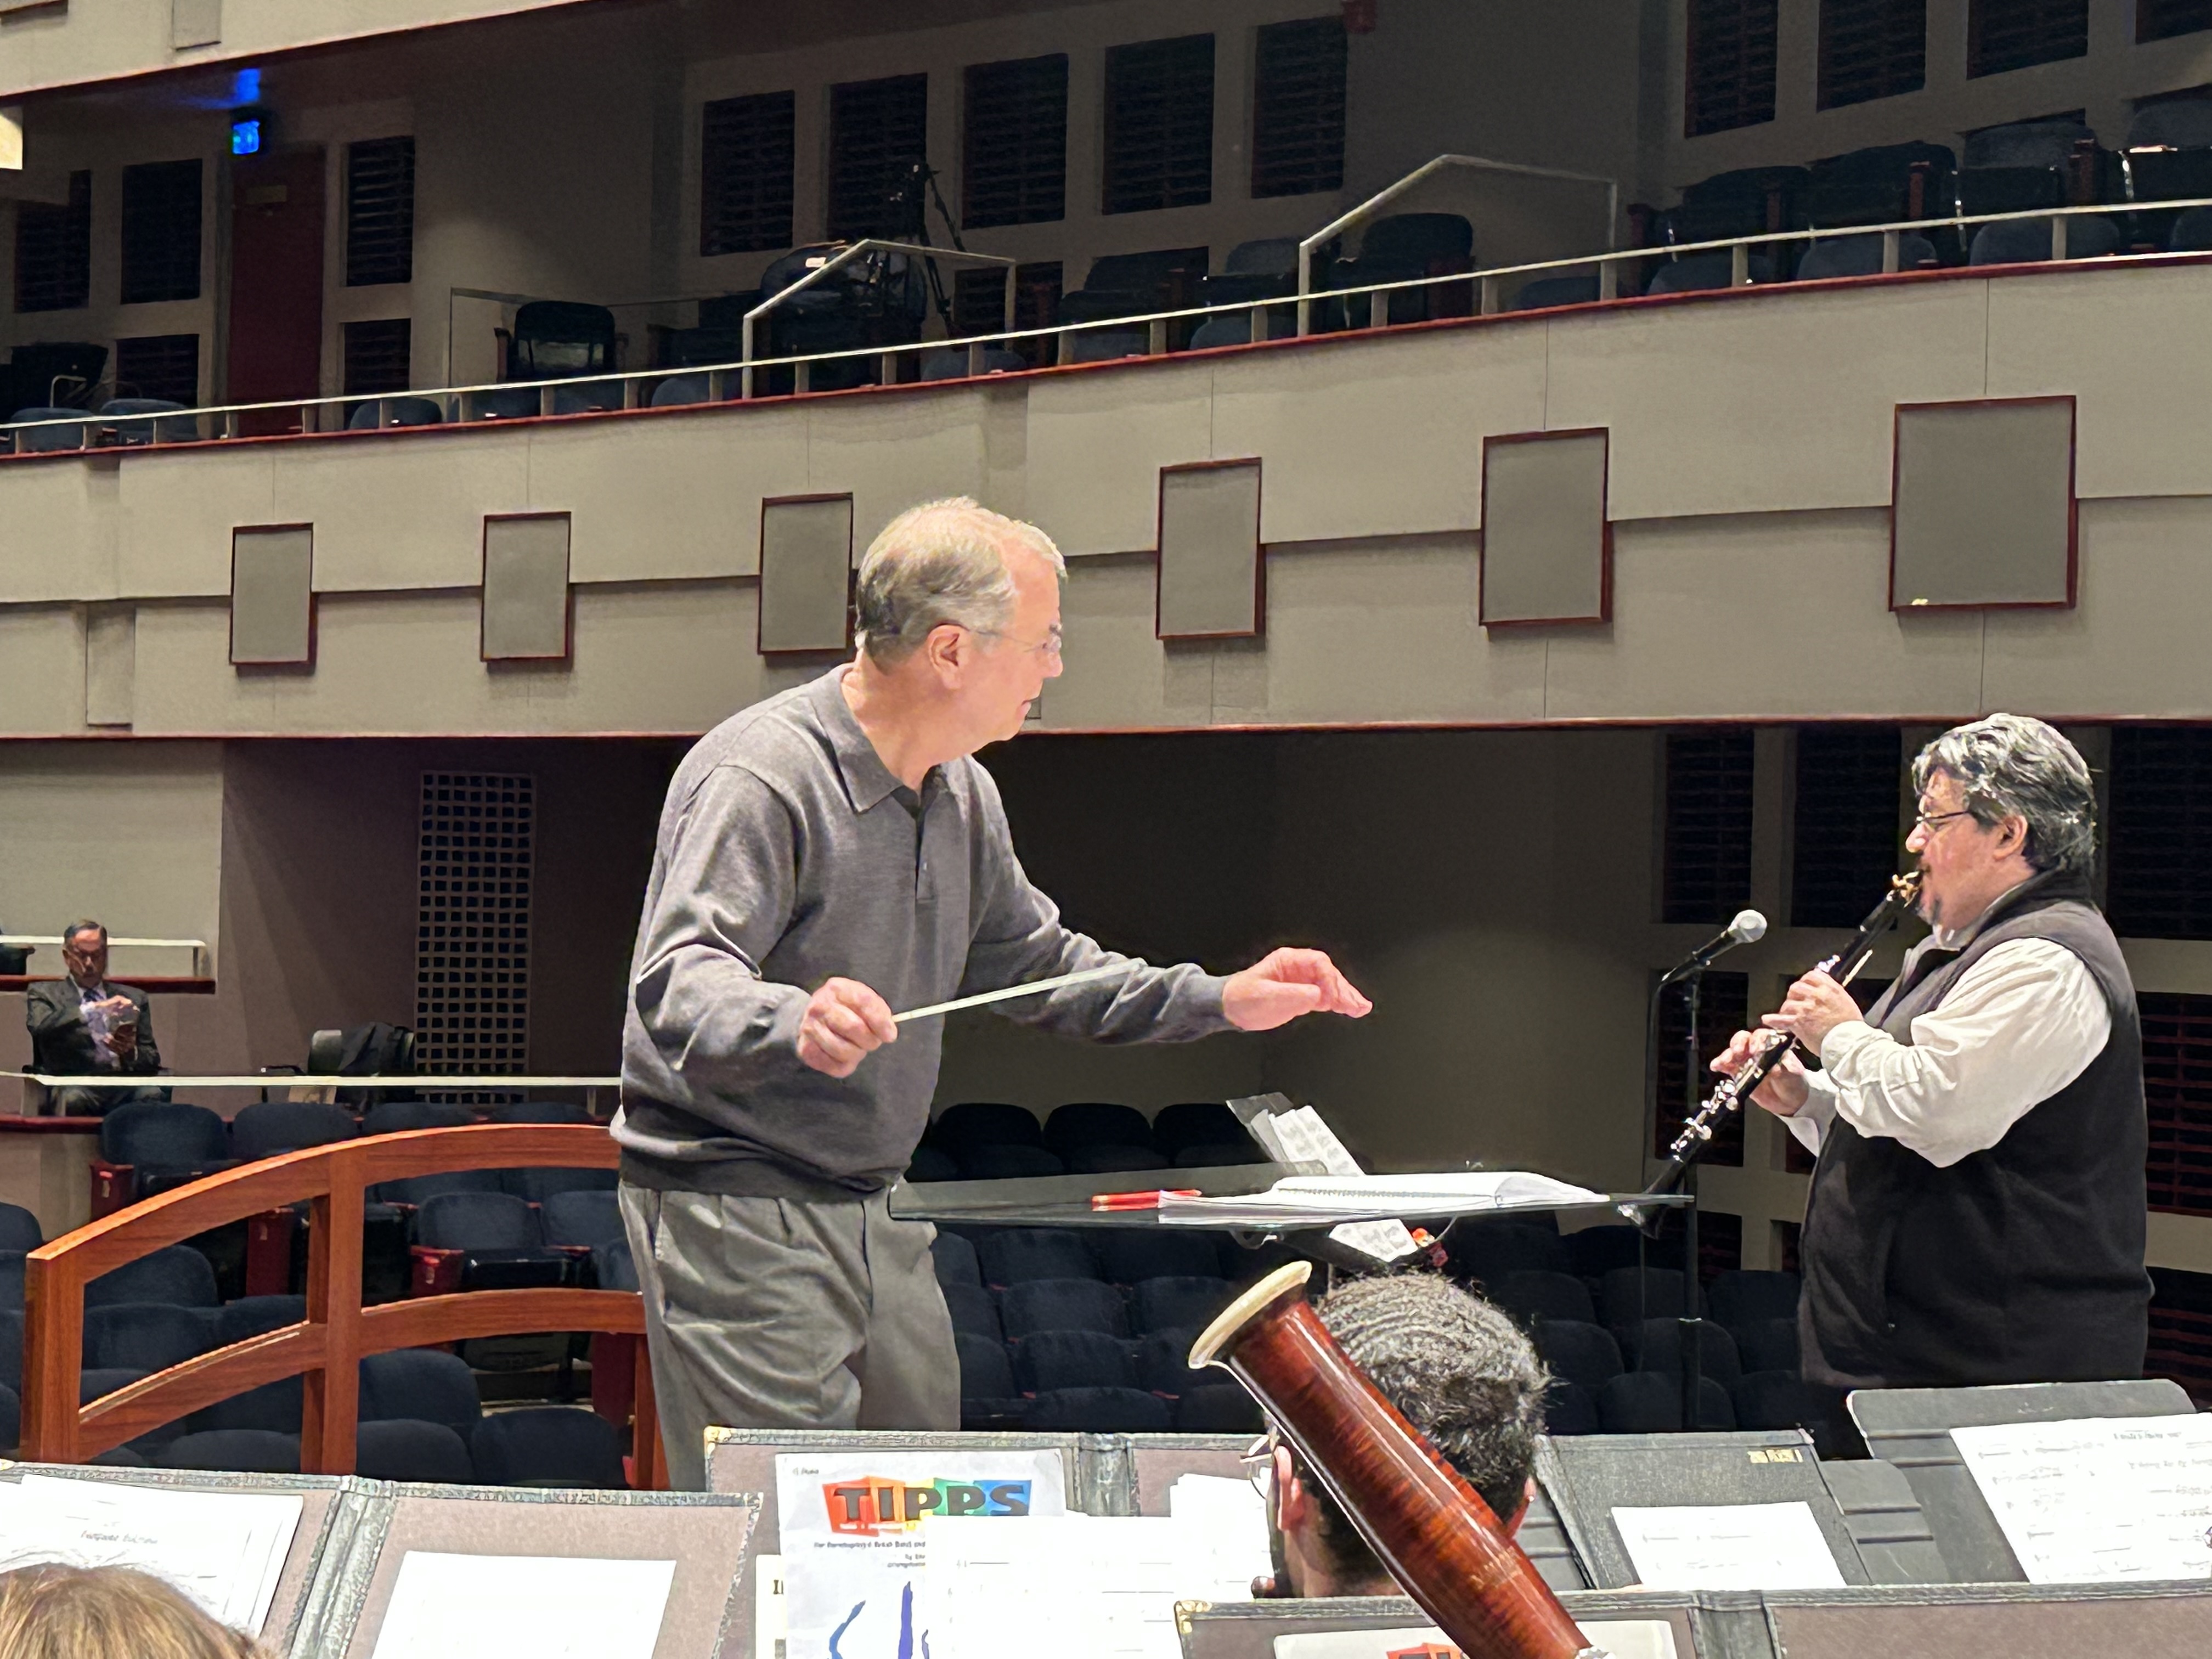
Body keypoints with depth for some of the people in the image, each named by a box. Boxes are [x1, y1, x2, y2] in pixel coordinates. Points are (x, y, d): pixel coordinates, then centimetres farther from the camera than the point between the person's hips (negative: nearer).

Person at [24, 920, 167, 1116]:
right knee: (73, 1099, -38)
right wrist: (94, 1009, -18)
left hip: (125, 1085, 2)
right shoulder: (44, 992, 16)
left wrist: (131, 1052, -5)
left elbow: (152, 1060, 19)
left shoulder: (134, 997, 24)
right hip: (74, 1084, -2)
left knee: (152, 1097, -33)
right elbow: (41, 1028, -7)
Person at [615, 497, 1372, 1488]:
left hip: (872, 1212, 9)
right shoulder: (759, 776, -18)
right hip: (737, 1211, -9)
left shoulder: (961, 794, 12)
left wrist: (1221, 1000, 13)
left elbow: (1030, 964, 24)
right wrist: (796, 1022, -52)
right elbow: (679, 982, -30)